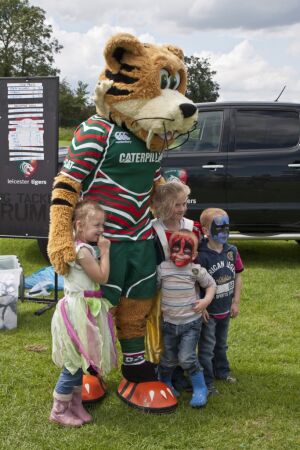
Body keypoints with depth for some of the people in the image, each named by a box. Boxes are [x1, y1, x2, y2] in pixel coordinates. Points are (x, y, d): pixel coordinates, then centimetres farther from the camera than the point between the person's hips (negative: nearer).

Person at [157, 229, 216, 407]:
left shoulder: (196, 270, -9)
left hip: (191, 322, -2)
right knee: (169, 359, 14)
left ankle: (200, 388, 11)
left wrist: (206, 300, -8)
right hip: (169, 323, 2)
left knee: (186, 358, -11)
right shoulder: (162, 268, -8)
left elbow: (211, 284, 5)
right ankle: (164, 384, 42)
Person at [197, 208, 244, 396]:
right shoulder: (202, 255, -22)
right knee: (207, 348, 4)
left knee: (221, 343, 25)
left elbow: (238, 276, 5)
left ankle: (221, 371, 44)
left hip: (225, 308, 6)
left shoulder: (232, 251, -2)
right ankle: (207, 383, 15)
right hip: (208, 310, -6)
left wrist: (236, 302, 1)